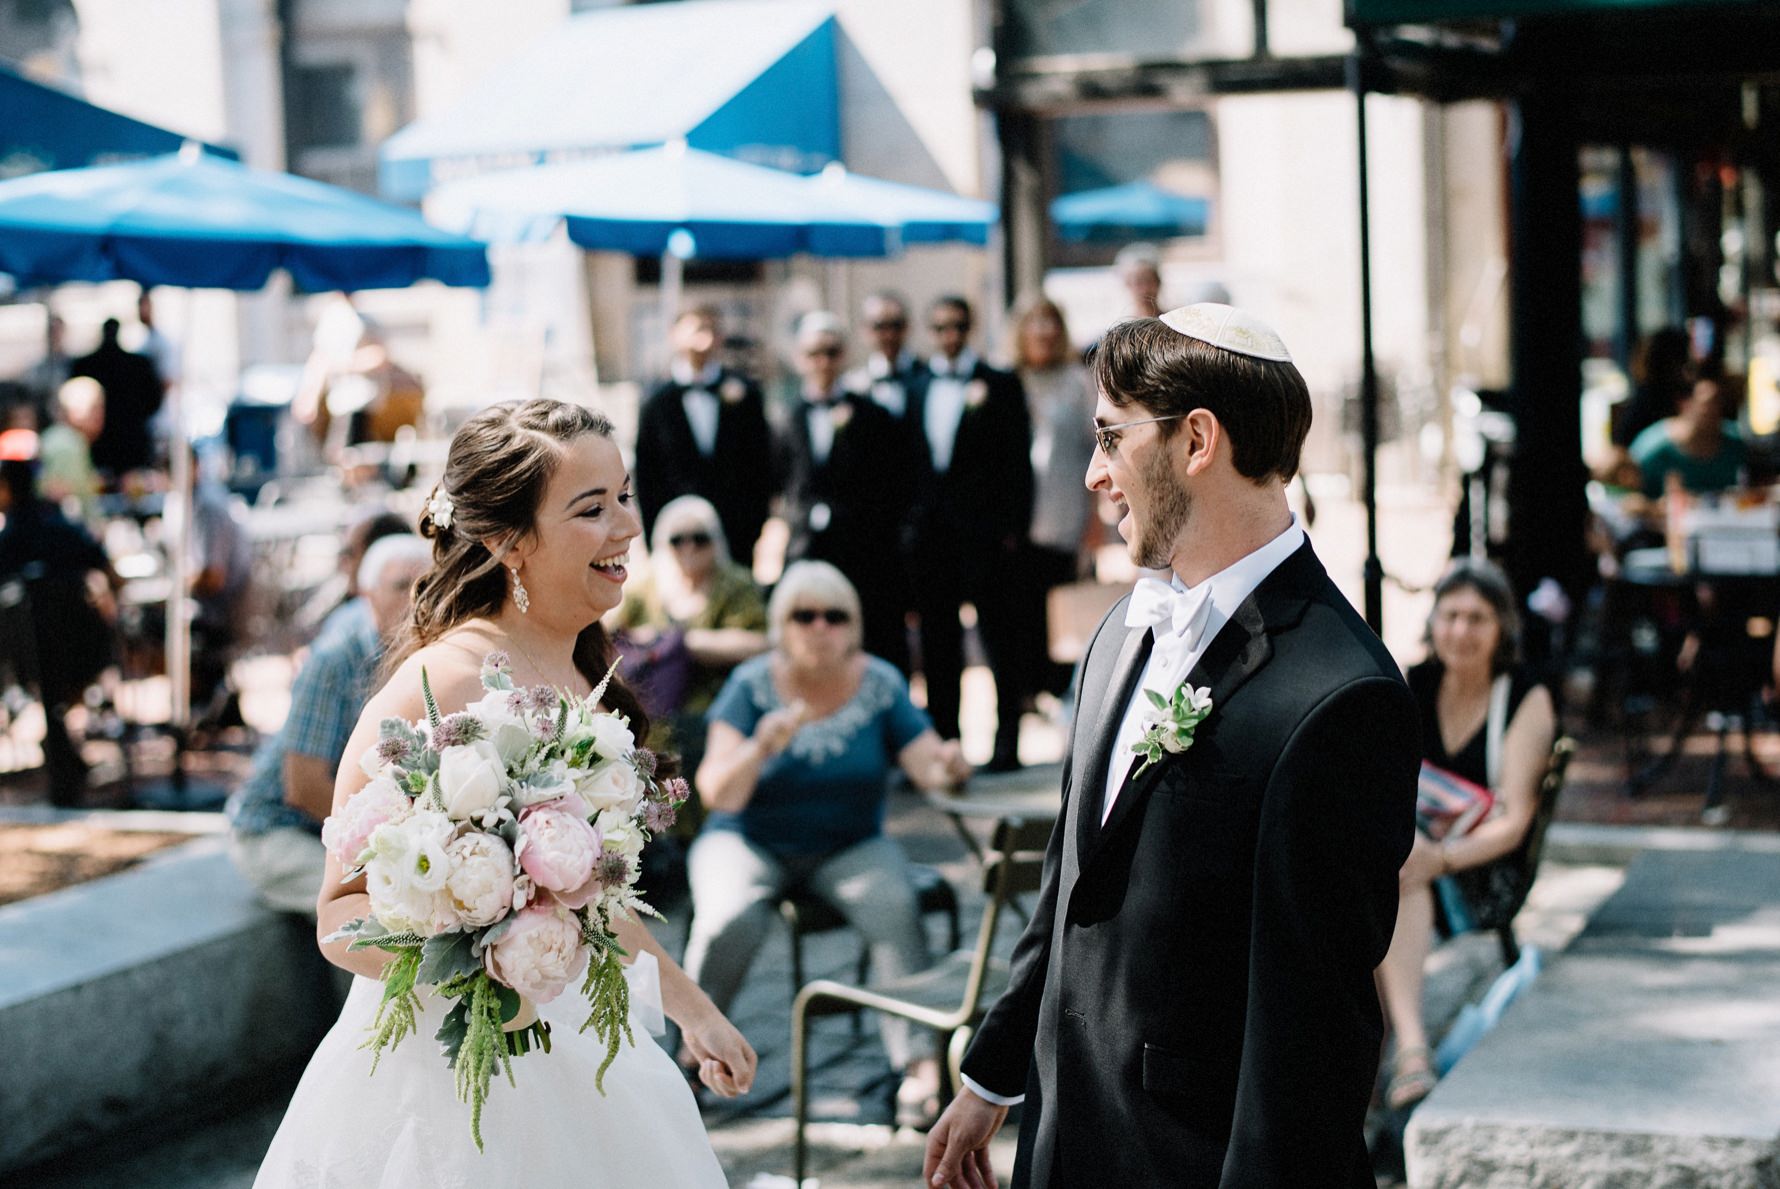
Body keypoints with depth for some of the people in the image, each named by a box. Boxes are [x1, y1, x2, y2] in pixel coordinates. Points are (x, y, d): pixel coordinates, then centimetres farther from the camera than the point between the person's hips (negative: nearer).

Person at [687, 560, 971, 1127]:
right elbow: (717, 793, -18)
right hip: (750, 843, -1)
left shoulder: (880, 684, -2)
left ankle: (920, 1065, -30)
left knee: (895, 907, -30)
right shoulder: (752, 685, -9)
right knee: (730, 921, -31)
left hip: (850, 846, 1)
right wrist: (760, 749, -37)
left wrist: (947, 765, -32)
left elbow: (930, 766, -8)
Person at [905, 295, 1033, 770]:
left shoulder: (999, 384, 2)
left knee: (998, 633, -1)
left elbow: (1018, 458, -2)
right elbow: (913, 458, 13)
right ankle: (943, 739, 15)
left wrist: (1014, 526, -9)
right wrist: (911, 521, 5)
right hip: (931, 530, 4)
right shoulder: (918, 389, 14)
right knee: (938, 640, 8)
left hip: (983, 527, -4)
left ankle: (1006, 742, 3)